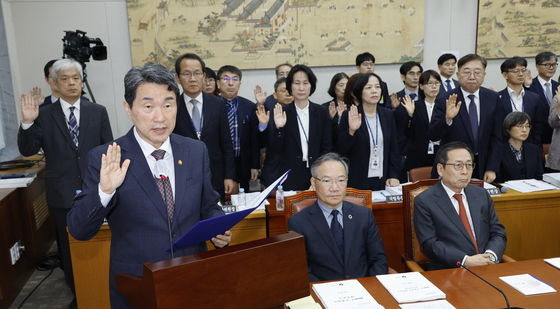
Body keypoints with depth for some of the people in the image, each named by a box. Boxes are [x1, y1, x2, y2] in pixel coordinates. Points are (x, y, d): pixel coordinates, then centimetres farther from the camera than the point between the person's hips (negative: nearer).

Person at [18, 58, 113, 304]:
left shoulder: (98, 112, 2)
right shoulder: (44, 115, 0)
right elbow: (28, 150, -4)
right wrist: (27, 122, -20)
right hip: (62, 195, 0)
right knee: (69, 247, 11)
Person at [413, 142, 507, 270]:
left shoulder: (482, 194, 16)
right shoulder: (424, 202, -2)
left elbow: (498, 232, 14)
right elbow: (429, 244, -8)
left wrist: (491, 255, -6)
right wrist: (465, 260, -18)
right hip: (448, 273, -4)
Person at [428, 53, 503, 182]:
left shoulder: (493, 98, 0)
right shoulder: (445, 101, -11)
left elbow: (496, 137, 3)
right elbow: (432, 136, -16)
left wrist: (491, 169, -2)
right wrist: (447, 118, -34)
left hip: (482, 168, 3)